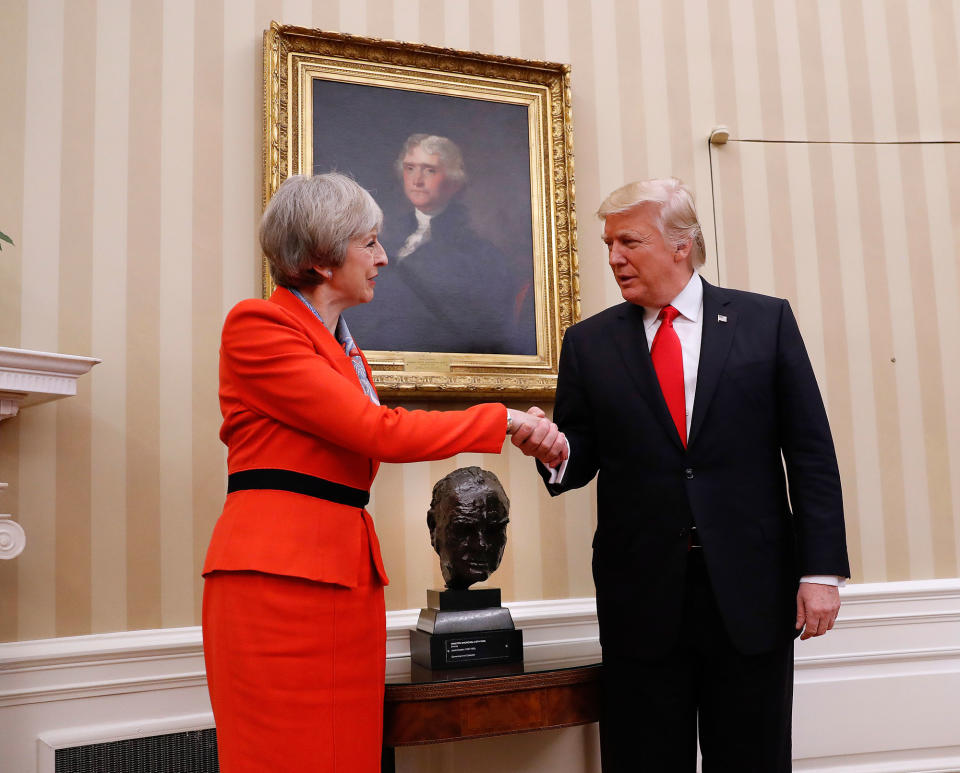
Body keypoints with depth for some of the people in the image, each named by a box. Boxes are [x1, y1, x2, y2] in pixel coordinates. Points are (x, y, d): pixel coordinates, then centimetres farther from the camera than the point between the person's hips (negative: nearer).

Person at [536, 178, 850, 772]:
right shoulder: (588, 343, 6)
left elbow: (811, 452, 0)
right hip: (641, 596, 1)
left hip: (752, 591, 0)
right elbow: (578, 459, 5)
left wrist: (822, 569, -5)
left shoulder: (767, 321, 3)